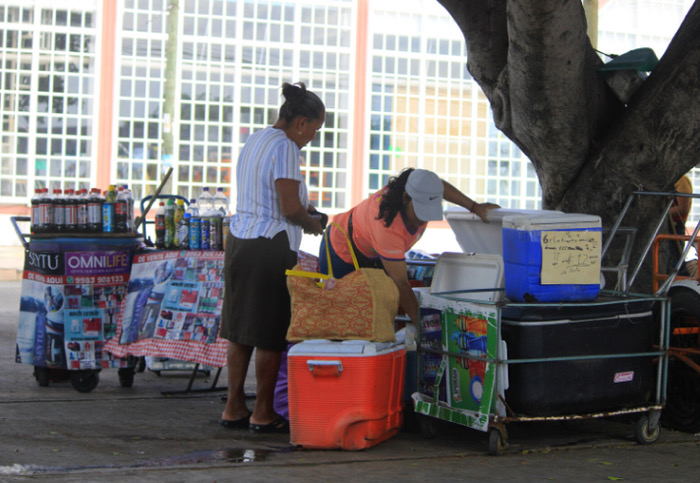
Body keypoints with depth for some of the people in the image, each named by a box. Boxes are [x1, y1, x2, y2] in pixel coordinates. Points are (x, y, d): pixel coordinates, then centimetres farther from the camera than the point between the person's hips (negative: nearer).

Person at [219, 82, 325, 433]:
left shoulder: (253, 141, 16)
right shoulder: (285, 147, -13)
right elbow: (290, 209, -18)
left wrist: (303, 209, 19)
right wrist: (312, 223, 1)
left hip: (239, 241, 9)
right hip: (270, 248, -9)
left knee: (240, 331, 12)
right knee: (271, 335, -1)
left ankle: (234, 408, 17)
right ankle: (263, 414, 4)